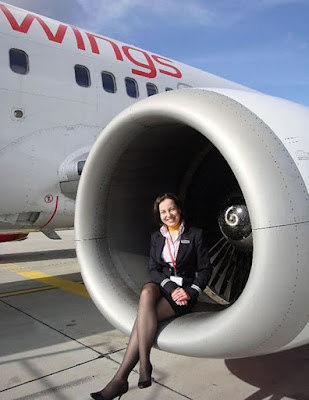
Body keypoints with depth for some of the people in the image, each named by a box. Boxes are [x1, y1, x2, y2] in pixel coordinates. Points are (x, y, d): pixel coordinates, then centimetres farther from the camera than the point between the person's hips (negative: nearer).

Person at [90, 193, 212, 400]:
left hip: (185, 291, -3)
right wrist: (171, 287, -13)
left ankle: (121, 379, -24)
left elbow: (205, 270, 0)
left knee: (144, 315, -29)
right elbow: (154, 269, 5)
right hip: (160, 286, 3)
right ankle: (144, 365, -34)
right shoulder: (156, 237, 13)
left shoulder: (195, 235, 1)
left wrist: (190, 292, -15)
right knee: (147, 293, -35)